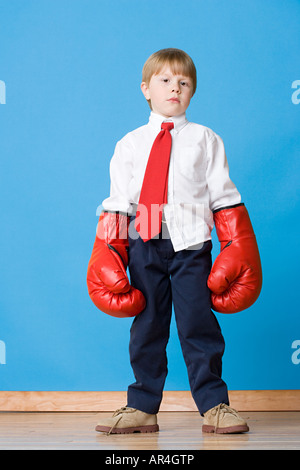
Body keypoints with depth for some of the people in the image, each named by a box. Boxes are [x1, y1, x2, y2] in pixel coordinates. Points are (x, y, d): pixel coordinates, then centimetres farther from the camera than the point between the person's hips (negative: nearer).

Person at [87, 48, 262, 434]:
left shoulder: (205, 140, 7)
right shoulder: (130, 144, 11)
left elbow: (224, 197, 4)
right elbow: (117, 202, 8)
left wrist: (236, 252, -1)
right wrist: (108, 254, 1)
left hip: (190, 245, -2)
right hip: (144, 245, 2)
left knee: (198, 326, -2)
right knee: (146, 327, 7)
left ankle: (214, 406, 8)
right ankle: (142, 407, 16)